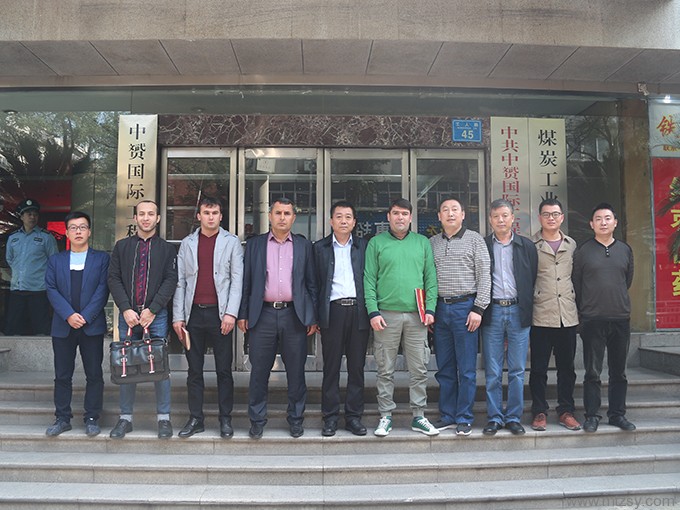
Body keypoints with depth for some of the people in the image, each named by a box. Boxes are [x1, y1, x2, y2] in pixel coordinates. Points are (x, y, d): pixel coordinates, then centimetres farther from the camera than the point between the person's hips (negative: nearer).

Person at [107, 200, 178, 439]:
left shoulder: (166, 248, 7)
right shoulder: (122, 246, 11)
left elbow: (171, 280, -2)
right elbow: (113, 279, 5)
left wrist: (152, 309, -11)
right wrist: (126, 309, -8)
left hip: (156, 315, -2)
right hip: (128, 315, 2)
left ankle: (164, 418, 10)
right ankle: (125, 418, 18)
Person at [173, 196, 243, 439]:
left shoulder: (232, 242, 4)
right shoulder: (187, 244, 10)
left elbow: (237, 280, -2)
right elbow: (180, 281, 8)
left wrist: (231, 313, -11)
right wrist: (177, 316, 2)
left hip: (220, 313, -2)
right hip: (193, 313, 2)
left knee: (224, 370, 4)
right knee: (194, 370, 9)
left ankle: (225, 419, 14)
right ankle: (195, 419, 19)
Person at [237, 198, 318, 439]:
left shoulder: (304, 246, 10)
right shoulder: (254, 244, 9)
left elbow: (311, 284, 8)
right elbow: (246, 281, 7)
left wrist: (313, 317, 3)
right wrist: (242, 315, 1)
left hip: (294, 315, 0)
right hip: (263, 315, 0)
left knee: (296, 372, 7)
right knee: (259, 372, 5)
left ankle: (296, 419, 21)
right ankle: (257, 421, 19)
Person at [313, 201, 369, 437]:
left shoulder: (364, 246, 10)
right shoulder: (320, 248, 7)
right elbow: (314, 283, 5)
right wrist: (315, 316, -1)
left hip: (358, 310, 1)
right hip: (332, 311, -1)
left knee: (357, 367, 6)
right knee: (331, 367, 4)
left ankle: (354, 416, 17)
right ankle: (330, 417, 14)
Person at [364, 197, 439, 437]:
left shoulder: (422, 242, 11)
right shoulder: (376, 243, 5)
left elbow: (431, 278, 9)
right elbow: (369, 280, 1)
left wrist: (430, 309, -1)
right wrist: (373, 312, -8)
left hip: (417, 315, 2)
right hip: (386, 314, -2)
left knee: (419, 369, 6)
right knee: (385, 370, 5)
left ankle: (419, 416, 17)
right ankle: (385, 416, 16)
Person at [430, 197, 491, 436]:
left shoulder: (474, 239, 1)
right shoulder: (432, 243, 12)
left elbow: (484, 276, -3)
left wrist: (478, 308, -10)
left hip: (465, 307, -3)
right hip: (440, 309, 4)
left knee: (466, 369, 1)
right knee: (444, 368, 10)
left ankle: (464, 419, 12)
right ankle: (447, 415, 20)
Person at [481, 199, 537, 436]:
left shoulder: (527, 246, 8)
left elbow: (534, 280, 6)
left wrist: (528, 310, -1)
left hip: (518, 312, 1)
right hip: (492, 312, -1)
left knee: (517, 370, 6)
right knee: (492, 372, 3)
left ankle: (514, 417, 17)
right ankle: (494, 417, 14)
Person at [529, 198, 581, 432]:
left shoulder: (571, 245, 13)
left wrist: (578, 306, 12)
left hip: (568, 316, 4)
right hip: (541, 316, -3)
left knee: (567, 367, 10)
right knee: (539, 368, 3)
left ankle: (566, 411, 22)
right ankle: (539, 412, 14)